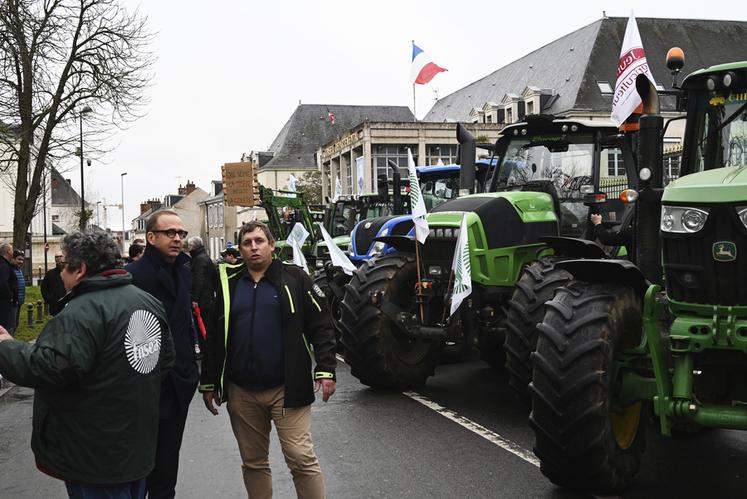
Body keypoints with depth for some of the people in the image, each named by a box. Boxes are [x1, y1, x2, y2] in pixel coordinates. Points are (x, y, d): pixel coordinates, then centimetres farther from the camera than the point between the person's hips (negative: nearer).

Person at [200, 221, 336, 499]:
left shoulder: (295, 279, 0)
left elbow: (321, 326, -2)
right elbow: (214, 337, 13)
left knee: (302, 459, -6)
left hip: (287, 389, -3)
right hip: (241, 392, 4)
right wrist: (208, 383, 12)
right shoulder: (228, 284, 9)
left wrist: (326, 371, -11)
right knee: (253, 463, 13)